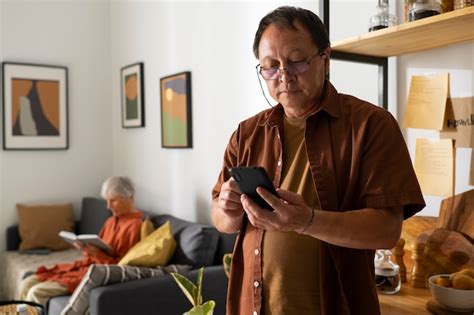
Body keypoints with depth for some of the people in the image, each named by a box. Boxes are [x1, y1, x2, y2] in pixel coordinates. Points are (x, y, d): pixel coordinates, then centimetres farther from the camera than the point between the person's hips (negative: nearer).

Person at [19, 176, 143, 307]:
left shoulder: (134, 226, -12)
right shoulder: (111, 221, 16)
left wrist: (96, 254, -24)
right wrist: (88, 249, -4)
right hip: (85, 265, 9)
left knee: (37, 292, -18)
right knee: (27, 284, -1)